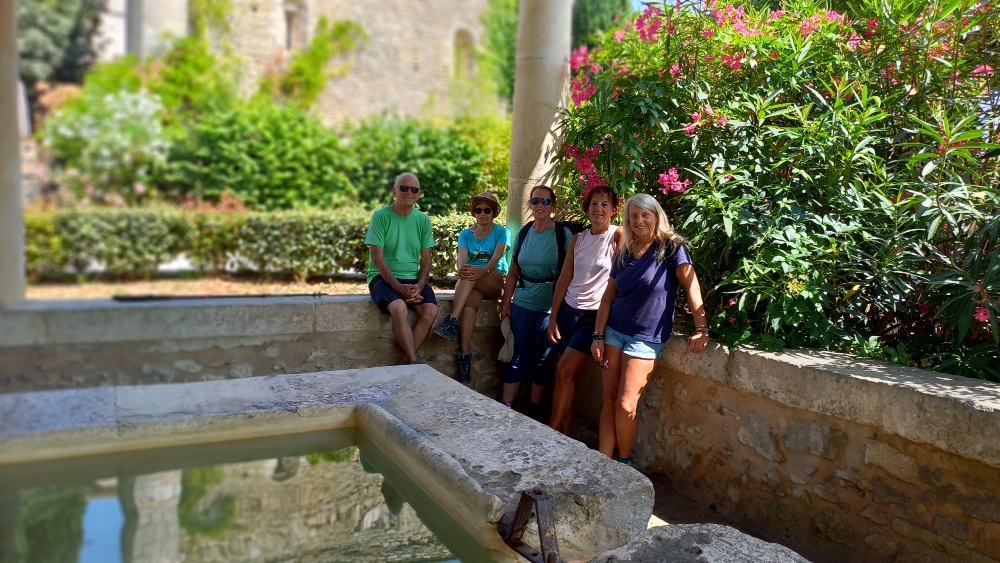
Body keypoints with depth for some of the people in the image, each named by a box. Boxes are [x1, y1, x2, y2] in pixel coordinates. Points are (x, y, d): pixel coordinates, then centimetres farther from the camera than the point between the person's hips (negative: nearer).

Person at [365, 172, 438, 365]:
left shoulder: (423, 220, 7)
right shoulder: (380, 216, -5)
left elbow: (426, 259, 6)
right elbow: (377, 258, -10)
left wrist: (419, 286, -11)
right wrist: (398, 287, -19)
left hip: (413, 278, 4)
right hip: (383, 278, -4)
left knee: (431, 310, -24)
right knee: (399, 307, -34)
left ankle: (406, 362, -14)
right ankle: (413, 363, -21)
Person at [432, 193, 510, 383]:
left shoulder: (502, 232, 2)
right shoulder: (465, 234, 12)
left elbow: (496, 257, -14)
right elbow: (462, 258, -5)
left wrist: (483, 271, -37)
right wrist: (462, 269, -31)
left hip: (497, 281, -2)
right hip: (472, 284, 2)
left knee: (469, 278, -35)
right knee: (468, 305, -33)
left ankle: (451, 322, -39)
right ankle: (465, 356, -38)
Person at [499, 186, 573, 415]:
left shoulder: (563, 234, -6)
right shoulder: (524, 232, 6)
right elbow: (513, 272, 8)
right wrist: (505, 303, 5)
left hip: (549, 305, -3)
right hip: (522, 303, 3)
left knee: (541, 360, 6)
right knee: (516, 357, 5)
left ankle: (535, 412, 21)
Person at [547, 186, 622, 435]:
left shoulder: (618, 236, -7)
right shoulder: (578, 239, 8)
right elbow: (564, 279, 9)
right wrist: (553, 317, 7)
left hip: (595, 315, -5)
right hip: (569, 310, 5)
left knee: (564, 373, -9)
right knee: (566, 376, 6)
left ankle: (552, 433, 4)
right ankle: (564, 432, 16)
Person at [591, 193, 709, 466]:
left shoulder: (671, 247, -8)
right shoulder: (624, 253, 7)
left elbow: (691, 285, -16)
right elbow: (608, 296, 8)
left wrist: (701, 328, -26)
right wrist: (598, 335, 2)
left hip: (646, 338, -5)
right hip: (614, 332, 5)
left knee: (625, 406, -5)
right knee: (609, 400, 5)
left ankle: (623, 462, 16)